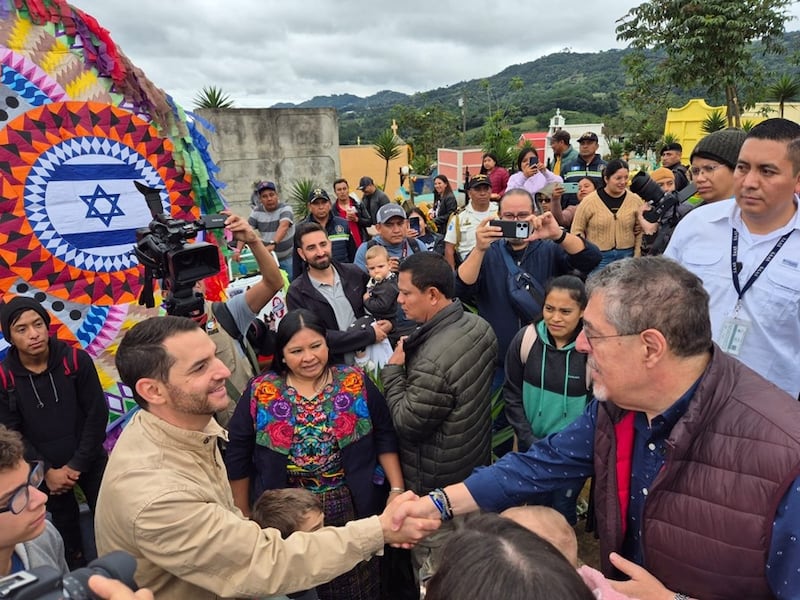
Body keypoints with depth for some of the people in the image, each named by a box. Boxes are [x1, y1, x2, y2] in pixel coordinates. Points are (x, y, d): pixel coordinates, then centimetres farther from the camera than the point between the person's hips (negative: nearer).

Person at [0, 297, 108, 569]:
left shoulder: (77, 360, -15)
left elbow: (97, 414, -12)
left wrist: (77, 464, -13)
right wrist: (47, 470, -13)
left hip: (91, 462, -1)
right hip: (47, 471, 1)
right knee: (66, 527, 19)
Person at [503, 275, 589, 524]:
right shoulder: (526, 338, -13)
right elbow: (512, 394, -3)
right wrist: (529, 439, -5)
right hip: (531, 445, 2)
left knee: (562, 511, 12)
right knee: (536, 506, 19)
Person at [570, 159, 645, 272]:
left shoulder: (635, 200, 1)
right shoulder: (589, 201, -6)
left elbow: (640, 232, 8)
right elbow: (577, 230, -1)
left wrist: (637, 257, 3)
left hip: (626, 256, 2)